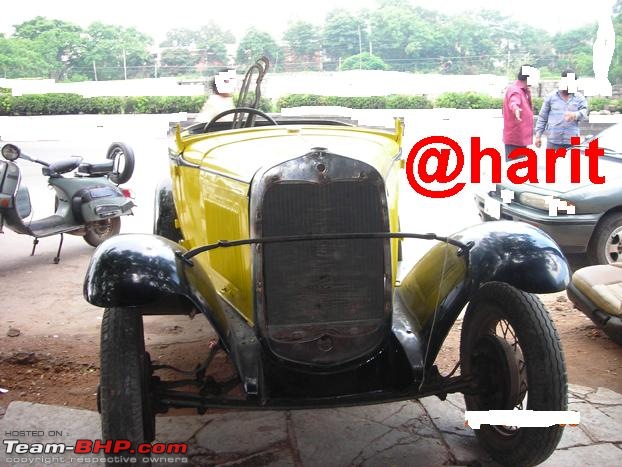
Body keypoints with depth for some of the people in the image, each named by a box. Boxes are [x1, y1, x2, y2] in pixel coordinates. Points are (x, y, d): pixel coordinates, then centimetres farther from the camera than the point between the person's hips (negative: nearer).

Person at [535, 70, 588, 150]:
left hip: (572, 141, 1)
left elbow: (584, 112, -3)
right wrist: (538, 135, 4)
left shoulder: (579, 98, 12)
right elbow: (542, 117, 9)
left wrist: (574, 115, -27)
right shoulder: (551, 96, 10)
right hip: (553, 141, -1)